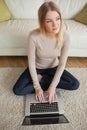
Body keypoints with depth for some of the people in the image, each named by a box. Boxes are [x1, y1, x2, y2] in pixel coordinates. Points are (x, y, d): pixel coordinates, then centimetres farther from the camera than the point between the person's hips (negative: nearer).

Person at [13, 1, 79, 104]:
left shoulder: (65, 36, -25)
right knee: (17, 90, -17)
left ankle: (42, 79, -2)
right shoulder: (34, 36, -30)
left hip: (53, 67, 2)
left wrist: (52, 87, -23)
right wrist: (37, 86, -20)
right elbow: (31, 62, -21)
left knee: (75, 84, -16)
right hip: (36, 68, -1)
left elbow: (62, 64, -19)